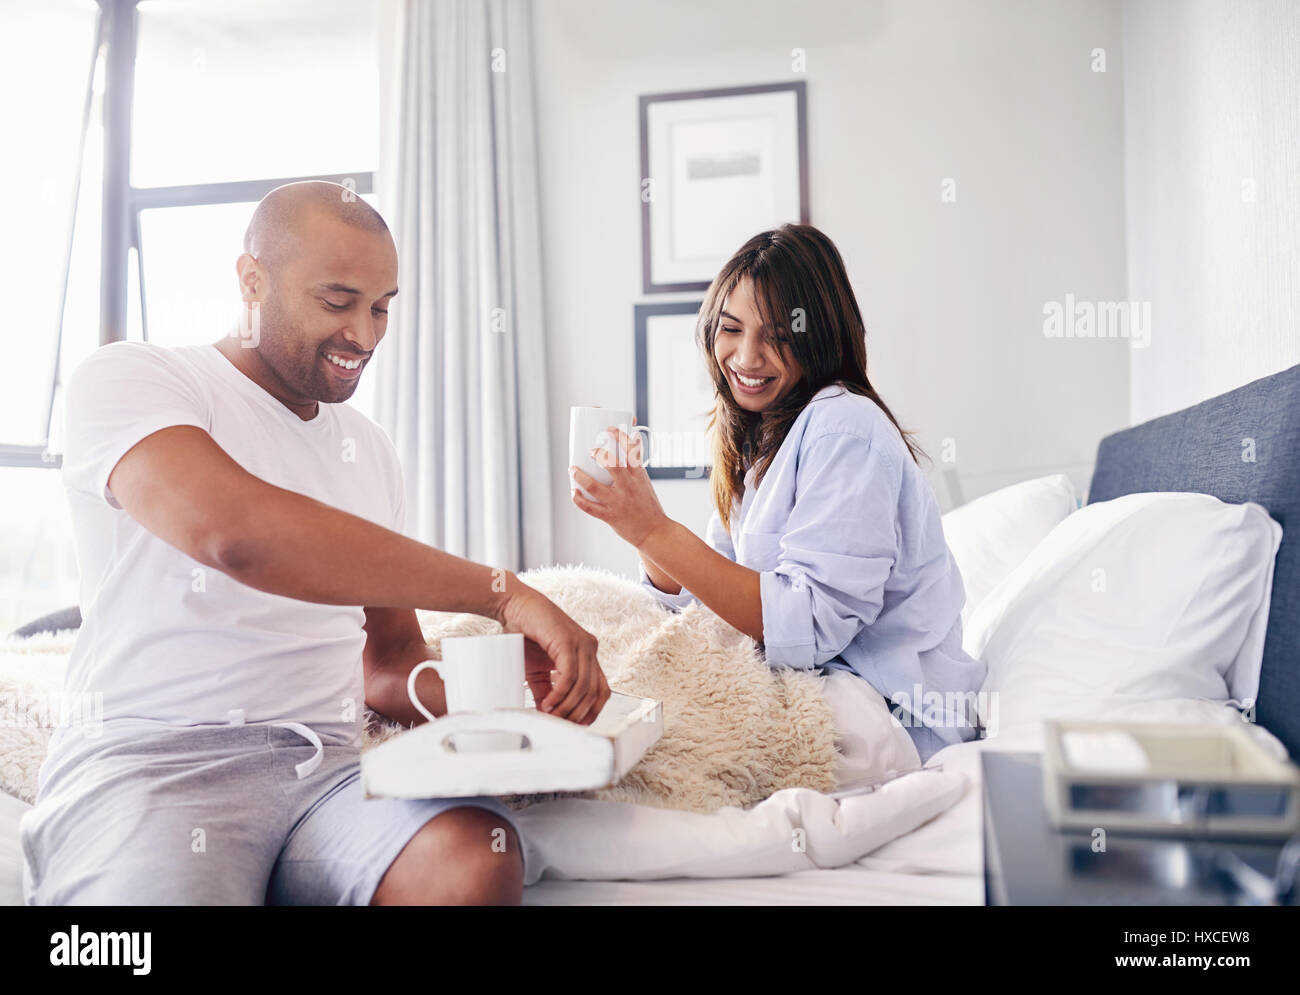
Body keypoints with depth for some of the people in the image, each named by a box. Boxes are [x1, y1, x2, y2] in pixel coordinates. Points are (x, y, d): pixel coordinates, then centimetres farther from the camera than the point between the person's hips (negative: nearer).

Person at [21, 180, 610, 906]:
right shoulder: (128, 379, -1)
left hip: (325, 761, 5)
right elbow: (232, 532, -24)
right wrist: (500, 591, -23)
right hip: (148, 757, -4)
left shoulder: (370, 450, 19)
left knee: (478, 860, -26)